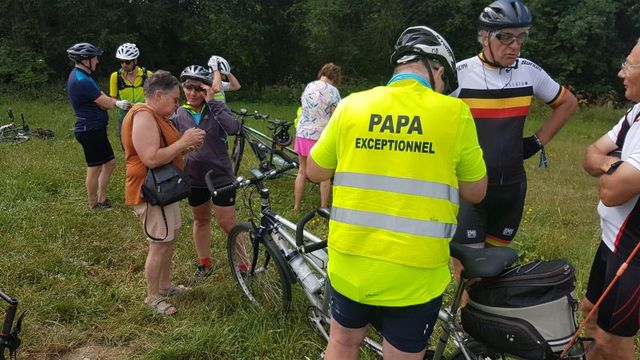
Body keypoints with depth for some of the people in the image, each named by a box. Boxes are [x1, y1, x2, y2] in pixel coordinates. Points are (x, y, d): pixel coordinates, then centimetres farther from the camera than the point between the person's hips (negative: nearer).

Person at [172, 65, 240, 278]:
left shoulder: (216, 108, -10)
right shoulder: (179, 115, -1)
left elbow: (233, 128, -31)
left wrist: (211, 102, -29)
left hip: (220, 176, -4)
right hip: (194, 178, 4)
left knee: (227, 224, -1)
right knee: (201, 220, 19)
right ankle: (204, 262, 35)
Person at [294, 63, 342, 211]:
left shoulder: (309, 86, 7)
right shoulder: (332, 91, -10)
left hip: (302, 133, 5)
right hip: (321, 136, -5)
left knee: (302, 171, 16)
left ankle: (296, 206, 22)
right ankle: (324, 208, 13)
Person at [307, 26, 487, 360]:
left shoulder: (351, 105, -3)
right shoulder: (454, 113, -8)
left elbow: (315, 172, 7)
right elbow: (475, 192, 1)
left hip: (350, 261, 2)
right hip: (415, 273, -2)